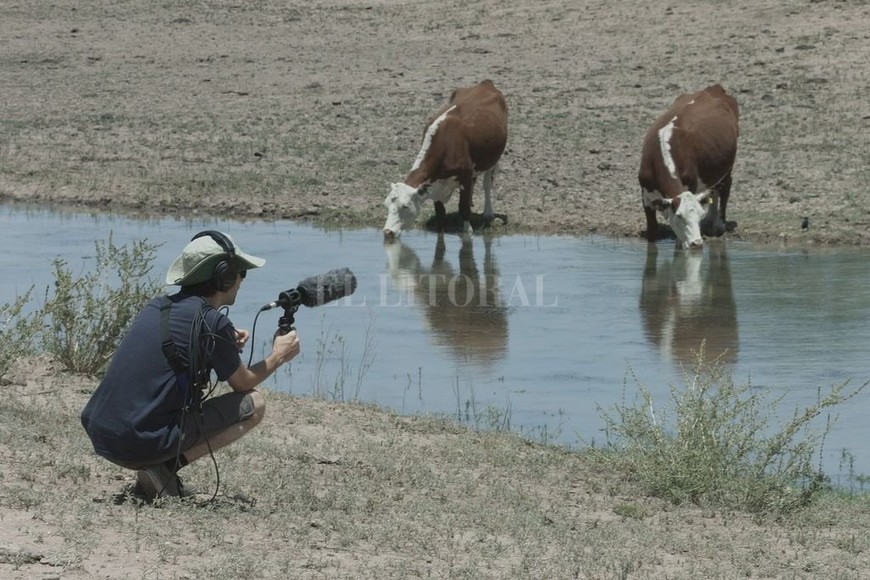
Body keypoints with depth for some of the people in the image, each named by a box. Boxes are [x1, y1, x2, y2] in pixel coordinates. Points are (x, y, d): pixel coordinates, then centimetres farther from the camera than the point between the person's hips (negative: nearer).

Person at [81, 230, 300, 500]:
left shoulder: (157, 307, 13)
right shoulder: (213, 323, -7)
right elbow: (243, 384, 8)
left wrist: (227, 346, 20)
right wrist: (278, 356, 25)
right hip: (143, 444, -8)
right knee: (254, 404, 6)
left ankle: (161, 469, 12)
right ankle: (165, 468, -6)